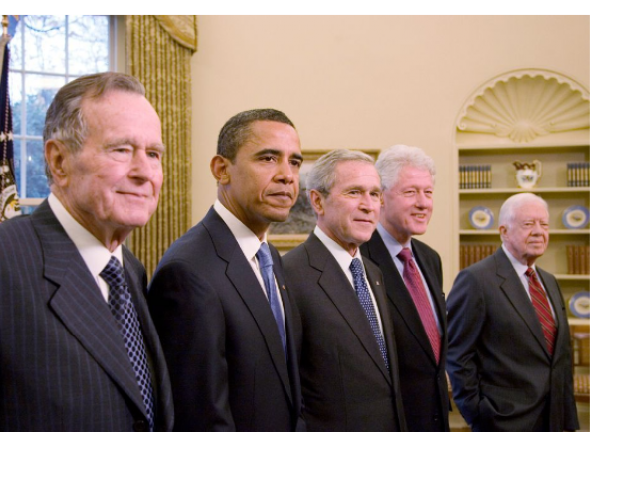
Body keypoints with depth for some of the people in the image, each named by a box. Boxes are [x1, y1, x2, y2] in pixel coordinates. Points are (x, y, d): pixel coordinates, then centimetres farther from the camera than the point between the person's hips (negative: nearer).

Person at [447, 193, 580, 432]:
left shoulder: (550, 282, 11)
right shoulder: (476, 279, -13)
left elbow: (562, 352, 15)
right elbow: (457, 353, -14)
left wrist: (568, 417, 11)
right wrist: (477, 413, -13)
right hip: (504, 421, -7)